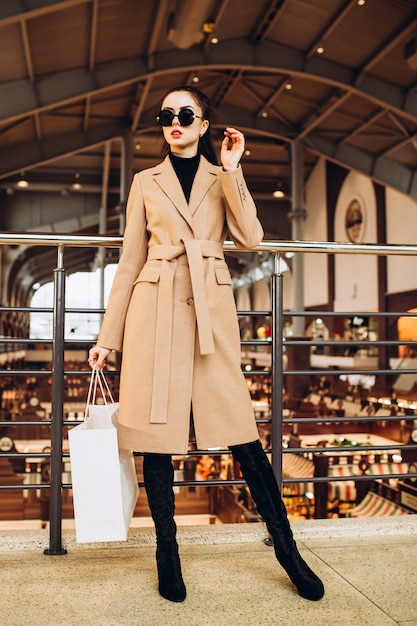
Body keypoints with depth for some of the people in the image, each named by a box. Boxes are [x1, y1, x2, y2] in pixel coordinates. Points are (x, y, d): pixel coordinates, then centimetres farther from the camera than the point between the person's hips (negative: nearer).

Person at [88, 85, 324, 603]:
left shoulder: (224, 179, 15)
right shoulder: (146, 182, 13)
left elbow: (250, 237, -3)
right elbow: (130, 261, 10)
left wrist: (230, 169, -5)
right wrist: (108, 336, 7)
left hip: (210, 310, 0)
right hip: (156, 309, 1)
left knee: (241, 434, -2)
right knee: (156, 433, 1)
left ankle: (286, 548, 13)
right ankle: (167, 552, 17)